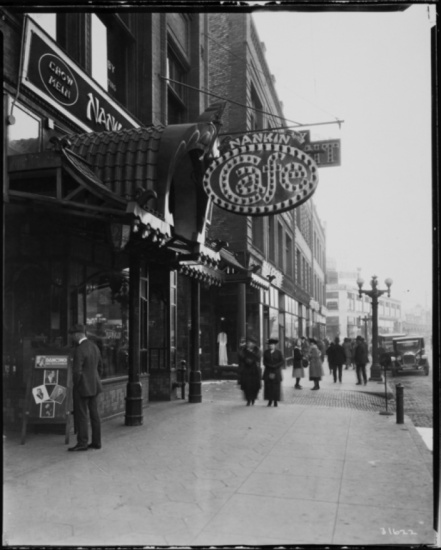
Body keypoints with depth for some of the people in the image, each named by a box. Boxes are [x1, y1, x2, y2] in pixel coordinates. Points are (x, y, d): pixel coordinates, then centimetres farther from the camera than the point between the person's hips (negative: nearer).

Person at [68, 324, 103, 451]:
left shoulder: (79, 350, -20)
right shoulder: (94, 346, 7)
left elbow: (77, 372, -23)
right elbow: (100, 367, 14)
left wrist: (76, 385, -7)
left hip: (82, 387, -8)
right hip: (94, 386, 8)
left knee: (81, 416, 0)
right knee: (94, 414, 10)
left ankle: (82, 443, 4)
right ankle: (96, 442, 15)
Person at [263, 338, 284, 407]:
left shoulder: (278, 352, 1)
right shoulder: (266, 352, 6)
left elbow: (282, 361, -2)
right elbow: (264, 362, 7)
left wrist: (275, 366, -12)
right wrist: (269, 366, -8)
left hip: (276, 372, -2)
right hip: (268, 372, 2)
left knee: (276, 387, -2)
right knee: (268, 387, -3)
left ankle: (275, 402, 6)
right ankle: (270, 401, 6)